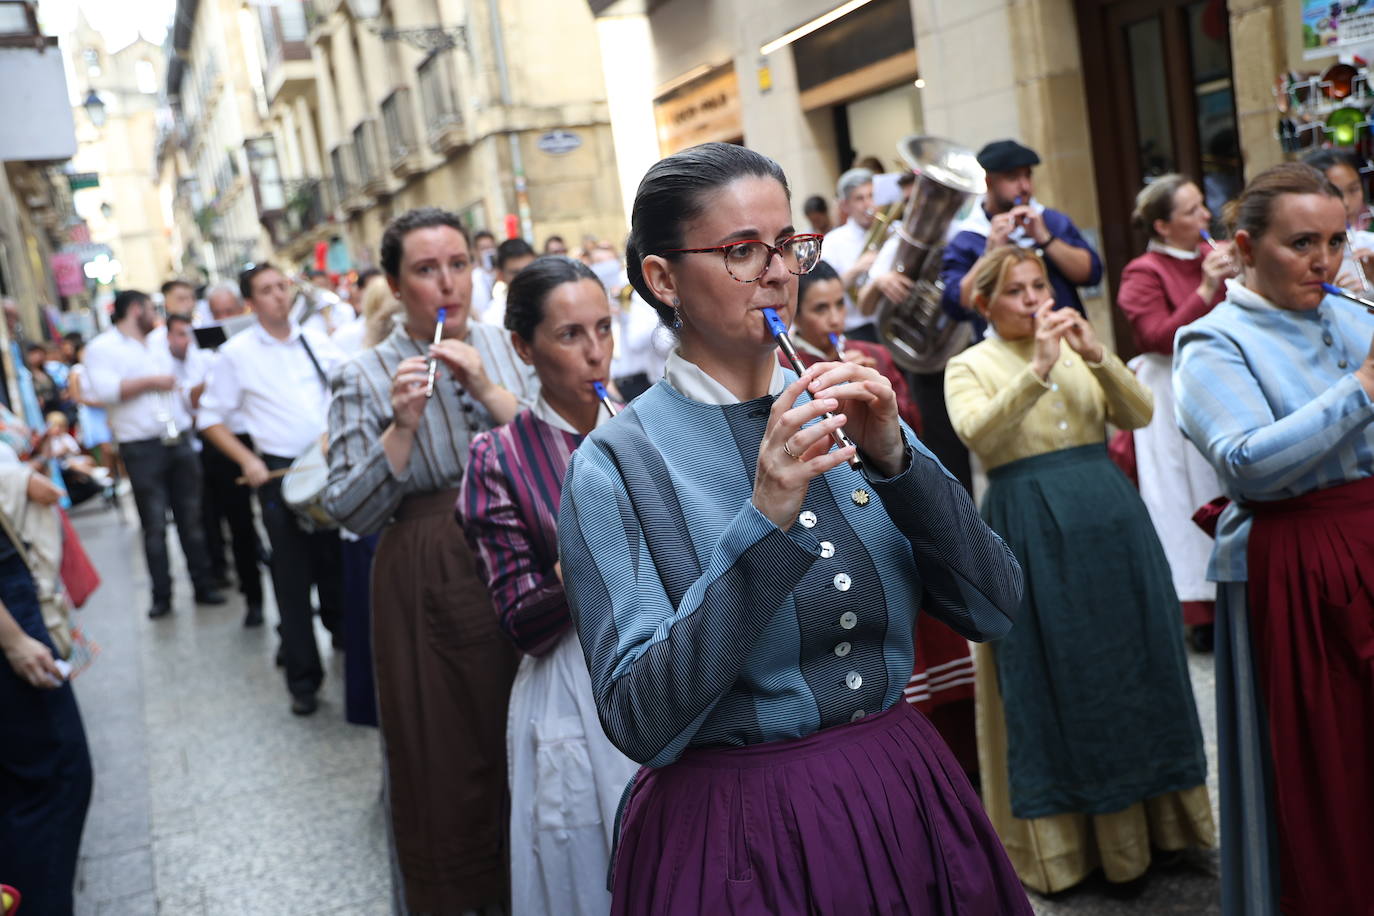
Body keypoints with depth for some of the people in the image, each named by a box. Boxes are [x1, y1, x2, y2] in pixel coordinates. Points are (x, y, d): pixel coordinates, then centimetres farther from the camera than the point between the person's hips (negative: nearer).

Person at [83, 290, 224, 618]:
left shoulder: (158, 348, 22)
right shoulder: (102, 347, -1)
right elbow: (105, 390, -17)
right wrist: (150, 382, -13)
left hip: (179, 441, 6)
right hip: (142, 447, -5)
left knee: (191, 519, 6)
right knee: (154, 526, -2)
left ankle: (203, 585, 13)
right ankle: (161, 596, 6)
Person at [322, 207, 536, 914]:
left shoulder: (505, 347, 6)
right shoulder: (364, 378, -1)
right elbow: (351, 513, -7)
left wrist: (489, 390, -14)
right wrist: (402, 427, -18)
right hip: (432, 584, -2)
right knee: (452, 754, 7)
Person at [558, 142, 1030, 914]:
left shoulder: (843, 410, 0)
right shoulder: (616, 464, -12)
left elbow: (995, 608, -3)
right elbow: (641, 722, -20)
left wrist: (897, 460, -16)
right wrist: (764, 521, -27)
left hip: (906, 806, 4)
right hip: (735, 842, -4)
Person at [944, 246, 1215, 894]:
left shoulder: (1078, 349, 13)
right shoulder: (969, 366, 2)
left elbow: (1139, 414, 1)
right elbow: (978, 434, -17)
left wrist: (1094, 354, -12)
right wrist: (1038, 368, -23)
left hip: (1109, 518, 4)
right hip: (1033, 530, -4)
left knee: (1133, 659, 9)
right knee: (1053, 677, 2)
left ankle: (1150, 817, 24)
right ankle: (1061, 839, 14)